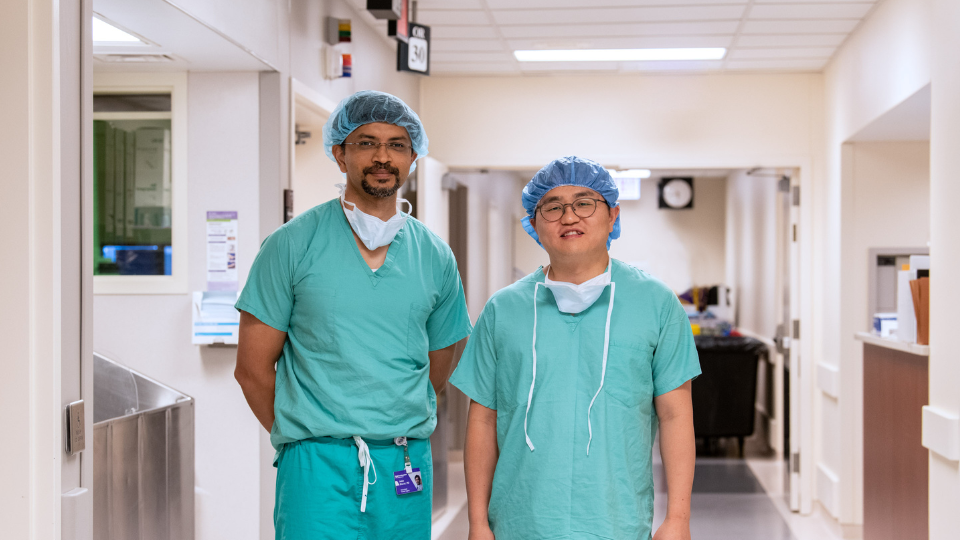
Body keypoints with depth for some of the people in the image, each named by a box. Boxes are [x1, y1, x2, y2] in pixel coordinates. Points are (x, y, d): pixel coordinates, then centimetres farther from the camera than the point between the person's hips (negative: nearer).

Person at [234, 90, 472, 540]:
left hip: (408, 464, 3)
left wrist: (395, 431, 11)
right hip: (318, 466, -3)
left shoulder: (435, 257, 8)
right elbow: (252, 368, 2)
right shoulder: (292, 245, -1)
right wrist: (303, 437, 7)